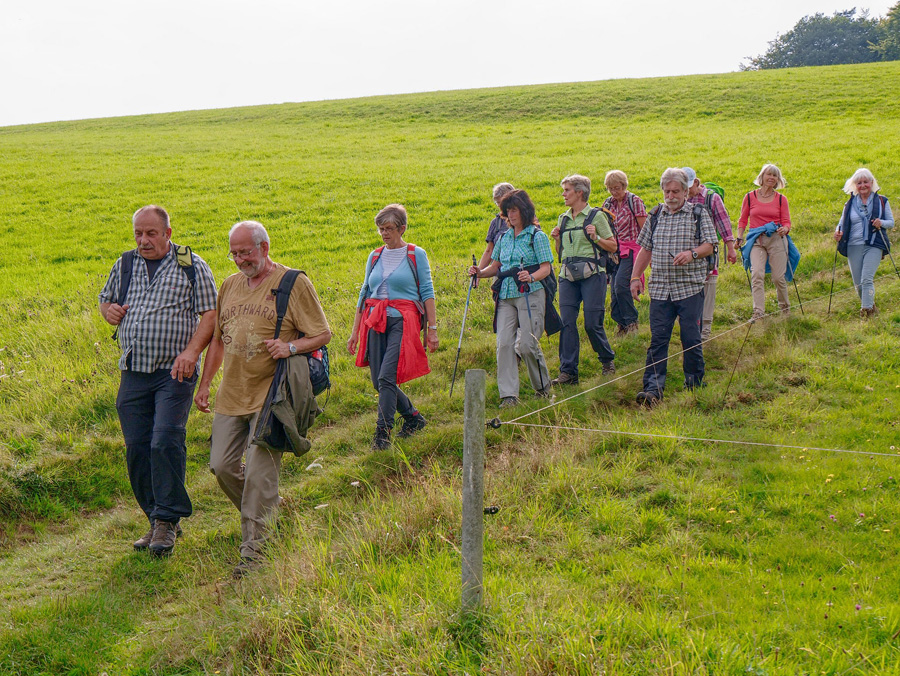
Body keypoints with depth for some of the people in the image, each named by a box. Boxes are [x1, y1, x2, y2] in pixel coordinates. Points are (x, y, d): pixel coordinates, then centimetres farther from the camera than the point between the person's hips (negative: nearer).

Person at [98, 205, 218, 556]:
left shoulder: (192, 266, 2)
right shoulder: (125, 265, 14)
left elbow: (210, 314, -2)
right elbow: (105, 299, 28)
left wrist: (191, 352, -17)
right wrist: (108, 310, 3)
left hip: (174, 372, -4)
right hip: (133, 373, 5)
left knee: (166, 442, -17)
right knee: (137, 449, 3)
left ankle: (168, 520, -5)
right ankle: (157, 520, 17)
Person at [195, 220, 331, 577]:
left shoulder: (294, 283, -3)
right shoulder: (230, 285, 15)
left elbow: (322, 334, -3)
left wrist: (291, 347, -21)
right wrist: (204, 384, 19)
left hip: (270, 395, -6)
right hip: (230, 395, 6)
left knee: (259, 473, -9)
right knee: (221, 466, 6)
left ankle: (253, 546, 0)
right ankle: (269, 511, 30)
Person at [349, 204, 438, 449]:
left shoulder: (416, 255, 3)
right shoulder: (375, 257, 15)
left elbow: (427, 292, 1)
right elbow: (365, 293, 18)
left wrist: (432, 328, -5)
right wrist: (355, 331, 15)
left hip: (402, 321, -5)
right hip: (374, 322, 5)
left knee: (387, 378, -17)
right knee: (378, 382, 5)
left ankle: (382, 434, -10)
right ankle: (413, 416, 26)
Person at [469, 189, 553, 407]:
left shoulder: (537, 236, -1)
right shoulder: (504, 237, 15)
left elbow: (546, 268, -7)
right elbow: (496, 266, 20)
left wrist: (531, 277, -27)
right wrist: (480, 272, 0)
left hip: (530, 295, -5)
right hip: (506, 296, 5)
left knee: (528, 344, -6)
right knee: (504, 343, -7)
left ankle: (543, 386, 19)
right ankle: (508, 395, -3)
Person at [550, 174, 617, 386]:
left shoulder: (596, 216, 0)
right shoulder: (563, 219, 16)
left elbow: (613, 247, 2)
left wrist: (595, 237, -14)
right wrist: (557, 239, 3)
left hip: (592, 274, -5)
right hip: (568, 275, 5)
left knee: (592, 323, -6)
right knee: (567, 322, -3)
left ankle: (608, 360, 18)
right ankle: (568, 372, 1)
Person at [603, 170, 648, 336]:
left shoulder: (635, 201, -5)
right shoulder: (608, 203, 10)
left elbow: (644, 229, -6)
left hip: (631, 249, -6)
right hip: (614, 250, 6)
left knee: (620, 284, -18)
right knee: (614, 289, 1)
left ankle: (631, 321, -4)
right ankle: (622, 324, 12)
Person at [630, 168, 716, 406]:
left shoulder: (699, 214, 3)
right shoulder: (656, 215, 13)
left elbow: (709, 245, -1)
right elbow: (645, 249, 17)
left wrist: (692, 253, -21)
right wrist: (635, 277, 9)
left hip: (690, 287, -2)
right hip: (660, 288, 3)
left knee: (691, 338, 0)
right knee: (658, 338, -3)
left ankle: (694, 382, 16)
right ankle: (653, 388, -6)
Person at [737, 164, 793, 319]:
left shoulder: (781, 199, 9)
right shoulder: (750, 197, 8)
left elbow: (786, 222, 7)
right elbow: (743, 220, 14)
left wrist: (784, 229, -15)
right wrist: (739, 238, 2)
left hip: (776, 239, 0)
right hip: (756, 240, 0)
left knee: (778, 276, -1)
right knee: (757, 274, -18)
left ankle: (785, 307, 23)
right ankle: (758, 311, -19)